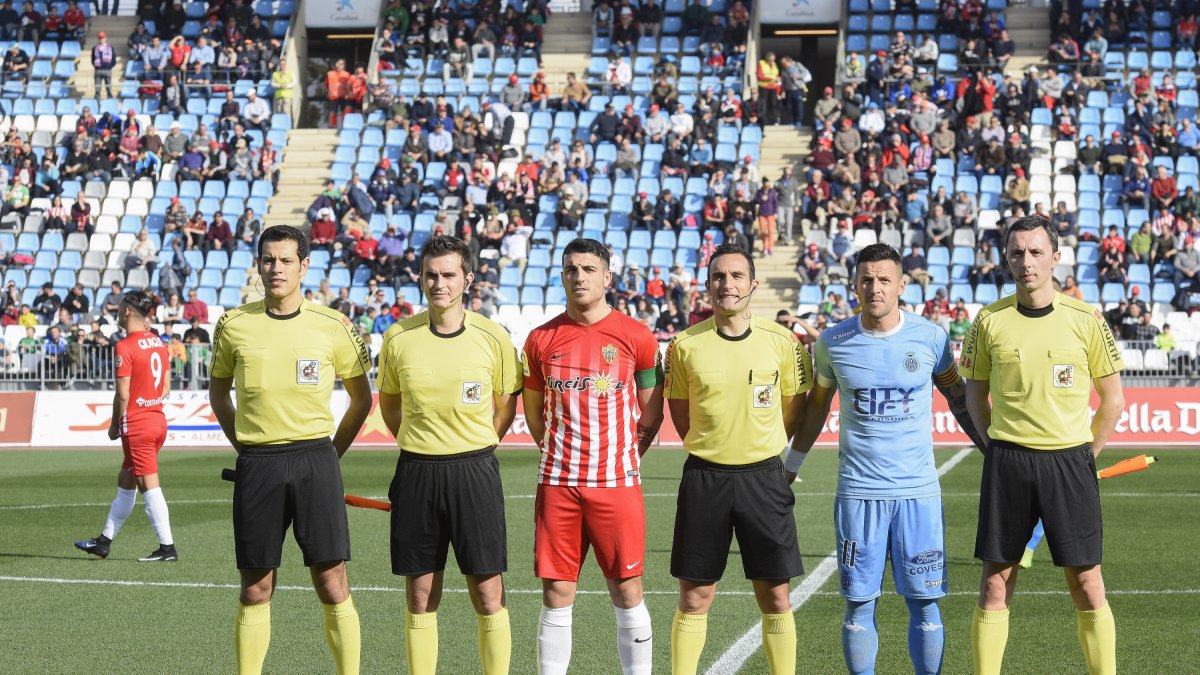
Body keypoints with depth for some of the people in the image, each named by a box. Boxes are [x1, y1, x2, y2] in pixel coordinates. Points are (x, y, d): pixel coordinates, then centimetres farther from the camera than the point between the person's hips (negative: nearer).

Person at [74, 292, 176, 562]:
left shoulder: (125, 347, -14)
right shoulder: (158, 343, 9)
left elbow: (122, 394, -15)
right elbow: (166, 387, 12)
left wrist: (115, 425, -2)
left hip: (136, 426, -8)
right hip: (158, 420, 8)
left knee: (149, 487, -3)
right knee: (125, 481, 16)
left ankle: (167, 547, -2)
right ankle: (104, 541, 25)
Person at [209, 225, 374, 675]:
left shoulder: (333, 326, 1)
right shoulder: (234, 325, 4)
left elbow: (361, 397, 11)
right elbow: (218, 390, 18)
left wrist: (332, 452, 6)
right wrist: (246, 449, 10)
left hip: (315, 460, -1)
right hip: (256, 465, 1)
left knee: (332, 585, -3)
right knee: (255, 591, 5)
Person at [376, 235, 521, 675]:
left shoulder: (492, 338, -3)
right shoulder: (398, 338, 0)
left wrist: (474, 452, 9)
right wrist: (420, 452, 12)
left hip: (475, 470, -1)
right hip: (416, 473, 2)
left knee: (488, 595, -1)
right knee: (420, 598, 7)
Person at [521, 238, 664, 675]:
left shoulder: (636, 337, 0)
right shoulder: (541, 339, 6)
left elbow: (651, 414, 7)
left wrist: (622, 458, 4)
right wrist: (562, 456, 9)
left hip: (617, 483, -2)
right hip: (558, 486, 2)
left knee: (627, 591, 2)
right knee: (556, 594, 3)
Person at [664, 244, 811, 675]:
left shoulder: (781, 341, -1)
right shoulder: (686, 345, -1)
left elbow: (793, 410, 10)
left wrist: (758, 449, 9)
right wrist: (712, 449, 10)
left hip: (763, 477, 0)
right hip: (704, 477, 0)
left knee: (775, 596, 2)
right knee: (694, 597, 4)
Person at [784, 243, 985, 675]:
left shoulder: (930, 337, -1)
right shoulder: (833, 343, 1)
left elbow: (958, 396, 14)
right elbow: (816, 405, 17)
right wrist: (790, 464, 23)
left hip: (919, 491, 0)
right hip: (857, 491, 0)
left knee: (923, 601, 2)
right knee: (859, 603, 3)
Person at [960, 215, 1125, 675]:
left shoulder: (1086, 320, -1)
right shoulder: (990, 321, 1)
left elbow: (1113, 400, 7)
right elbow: (975, 395, 13)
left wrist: (1085, 456, 4)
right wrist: (998, 448, 6)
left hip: (1070, 460, -1)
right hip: (1007, 464, 1)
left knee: (1087, 586, 0)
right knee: (995, 586, 3)